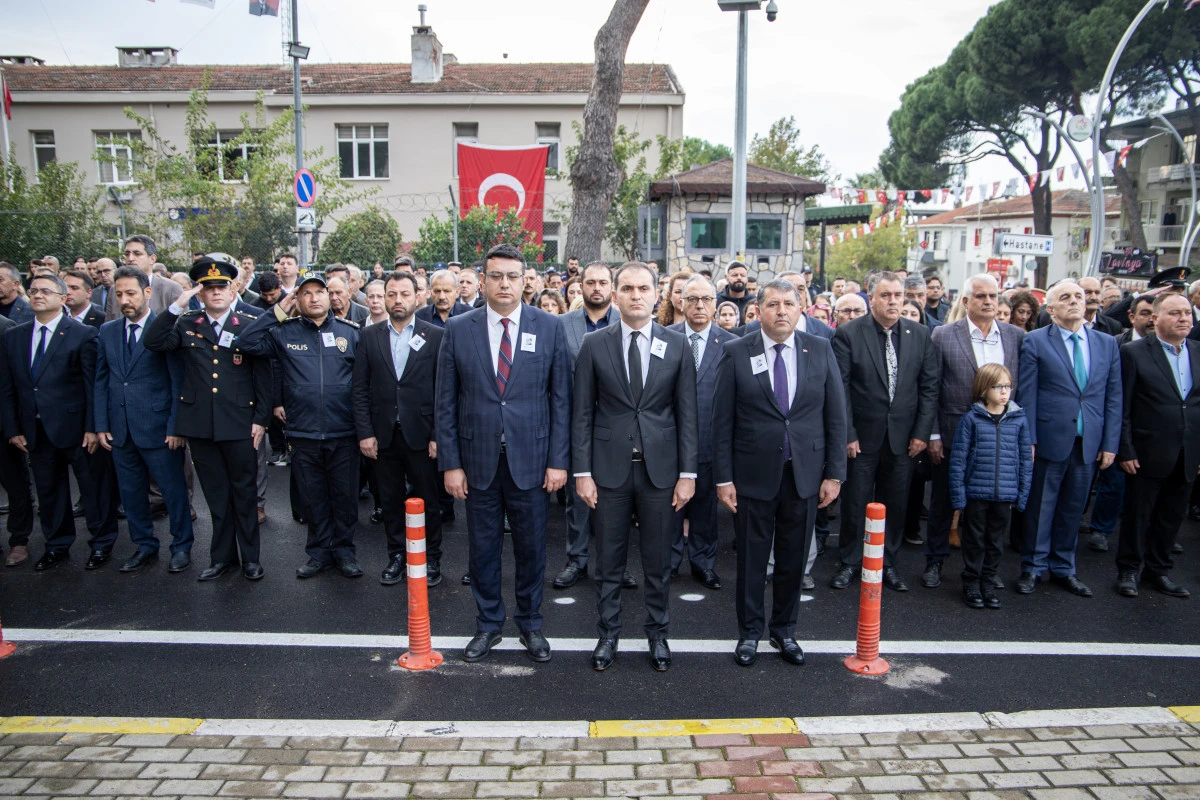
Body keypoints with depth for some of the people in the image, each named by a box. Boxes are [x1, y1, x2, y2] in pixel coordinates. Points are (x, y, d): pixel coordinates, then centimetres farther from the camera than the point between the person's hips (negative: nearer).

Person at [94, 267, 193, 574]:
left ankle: (181, 546, 20)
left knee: (173, 491, 4)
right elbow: (101, 381, 11)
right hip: (120, 430, 5)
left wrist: (175, 426, -12)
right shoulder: (107, 331, 9)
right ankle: (144, 547, 28)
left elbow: (179, 382, -8)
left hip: (158, 429, -5)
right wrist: (101, 424, 5)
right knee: (131, 493, 13)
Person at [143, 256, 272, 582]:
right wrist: (176, 306, -15)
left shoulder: (249, 327, 1)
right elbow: (152, 342, -9)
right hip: (200, 424, 2)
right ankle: (222, 556, 25)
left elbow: (263, 376, 0)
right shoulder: (187, 325, 7)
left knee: (244, 491, 7)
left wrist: (261, 418, -5)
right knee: (215, 494, 12)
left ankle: (250, 556, 19)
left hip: (239, 425, -2)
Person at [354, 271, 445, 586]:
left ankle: (431, 558, 21)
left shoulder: (435, 335, -1)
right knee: (391, 500, 12)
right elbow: (360, 388, 4)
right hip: (384, 435, 2)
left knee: (427, 499, 7)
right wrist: (365, 432, -3)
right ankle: (396, 556, 27)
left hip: (421, 435, -2)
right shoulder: (369, 336, 6)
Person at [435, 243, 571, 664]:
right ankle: (488, 624, 31)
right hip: (478, 460, 1)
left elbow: (560, 399, 0)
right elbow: (446, 403, 2)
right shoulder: (457, 329, 1)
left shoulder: (549, 328, 0)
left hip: (530, 459, 0)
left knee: (531, 547, 11)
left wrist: (558, 460, -4)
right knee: (483, 547, 12)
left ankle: (531, 623, 31)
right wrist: (450, 463, -2)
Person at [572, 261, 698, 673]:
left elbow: (687, 414, 2)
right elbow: (582, 414, 0)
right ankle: (608, 634, 27)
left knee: (658, 561, 12)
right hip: (609, 468, 0)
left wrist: (687, 473, -3)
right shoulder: (594, 345, 0)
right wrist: (582, 472, -5)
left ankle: (658, 634, 29)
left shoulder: (677, 345, 2)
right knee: (608, 561, 11)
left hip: (660, 468, 1)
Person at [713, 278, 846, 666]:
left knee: (794, 559, 14)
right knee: (751, 558, 11)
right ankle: (750, 631, 29)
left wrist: (834, 473, -1)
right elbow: (722, 421, -4)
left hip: (805, 474, 2)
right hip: (753, 474, -2)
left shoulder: (821, 351, 1)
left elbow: (835, 416, 3)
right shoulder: (737, 353, -5)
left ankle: (784, 630, 33)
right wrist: (723, 477, -7)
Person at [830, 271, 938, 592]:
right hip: (862, 436, -3)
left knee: (895, 505, 11)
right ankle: (848, 562, 23)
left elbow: (929, 386, 5)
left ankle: (888, 563, 27)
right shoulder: (847, 334, -7)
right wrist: (847, 434, -11)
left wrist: (922, 432, -1)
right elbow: (840, 388, -8)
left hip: (903, 438, 3)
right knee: (855, 504, 7)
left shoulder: (920, 335, 4)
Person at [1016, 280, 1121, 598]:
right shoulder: (1035, 341, -3)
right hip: (1050, 440, -3)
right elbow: (1026, 394, -5)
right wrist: (1027, 440, -10)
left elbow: (1114, 396, 8)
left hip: (1088, 443, 3)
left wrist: (1110, 443, 3)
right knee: (1040, 508, 6)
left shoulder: (1107, 344, 8)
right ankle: (1033, 568, 20)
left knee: (1073, 509, 13)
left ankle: (1063, 568, 27)